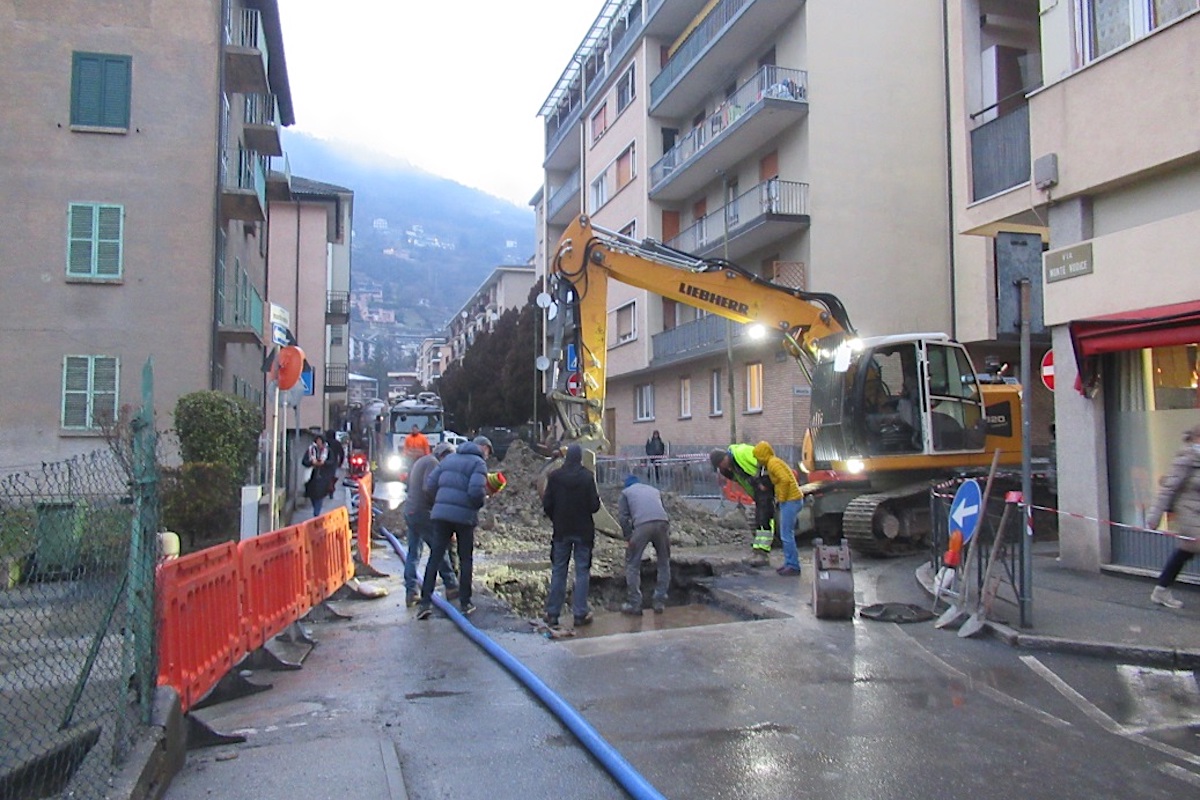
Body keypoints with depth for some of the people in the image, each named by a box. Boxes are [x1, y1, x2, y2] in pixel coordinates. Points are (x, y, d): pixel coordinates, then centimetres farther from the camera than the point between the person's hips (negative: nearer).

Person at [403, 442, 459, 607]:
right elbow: (428, 488, -23)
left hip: (409, 511, 9)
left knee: (413, 553, 9)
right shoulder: (433, 463, -12)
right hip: (423, 513, -9)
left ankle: (411, 592, 7)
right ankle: (451, 587, 9)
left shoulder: (420, 461, 19)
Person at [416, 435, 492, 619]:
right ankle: (465, 603, 15)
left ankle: (425, 601, 0)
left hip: (440, 513, 4)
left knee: (435, 557, 6)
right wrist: (482, 501, 1)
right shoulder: (478, 463, -4)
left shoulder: (449, 458, 16)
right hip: (464, 515, -4)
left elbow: (430, 484, 12)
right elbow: (476, 491, -19)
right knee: (465, 559, 10)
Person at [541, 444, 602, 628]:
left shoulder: (554, 476, -6)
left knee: (558, 571, 9)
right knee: (582, 571, 6)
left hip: (561, 530, 2)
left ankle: (552, 613, 12)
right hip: (583, 531, -2)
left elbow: (547, 504, -4)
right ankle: (580, 614, 6)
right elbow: (594, 505, -11)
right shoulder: (587, 477, -12)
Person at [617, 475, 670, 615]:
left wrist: (628, 538, 15)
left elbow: (622, 517, 11)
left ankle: (634, 605, 9)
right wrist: (667, 535, 35)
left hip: (642, 525, -3)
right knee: (664, 563, 20)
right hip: (662, 523, 3)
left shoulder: (626, 492, 25)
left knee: (632, 565, 10)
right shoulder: (654, 490, 36)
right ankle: (660, 602, 19)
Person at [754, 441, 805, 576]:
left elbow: (785, 480, -25)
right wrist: (779, 497, 14)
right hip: (791, 500, 10)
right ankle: (789, 564, 20)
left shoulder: (773, 463, -13)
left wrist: (781, 498, -16)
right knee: (787, 535, 15)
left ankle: (793, 566, -3)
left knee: (787, 535, -7)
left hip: (790, 501, -10)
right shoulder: (774, 462, 17)